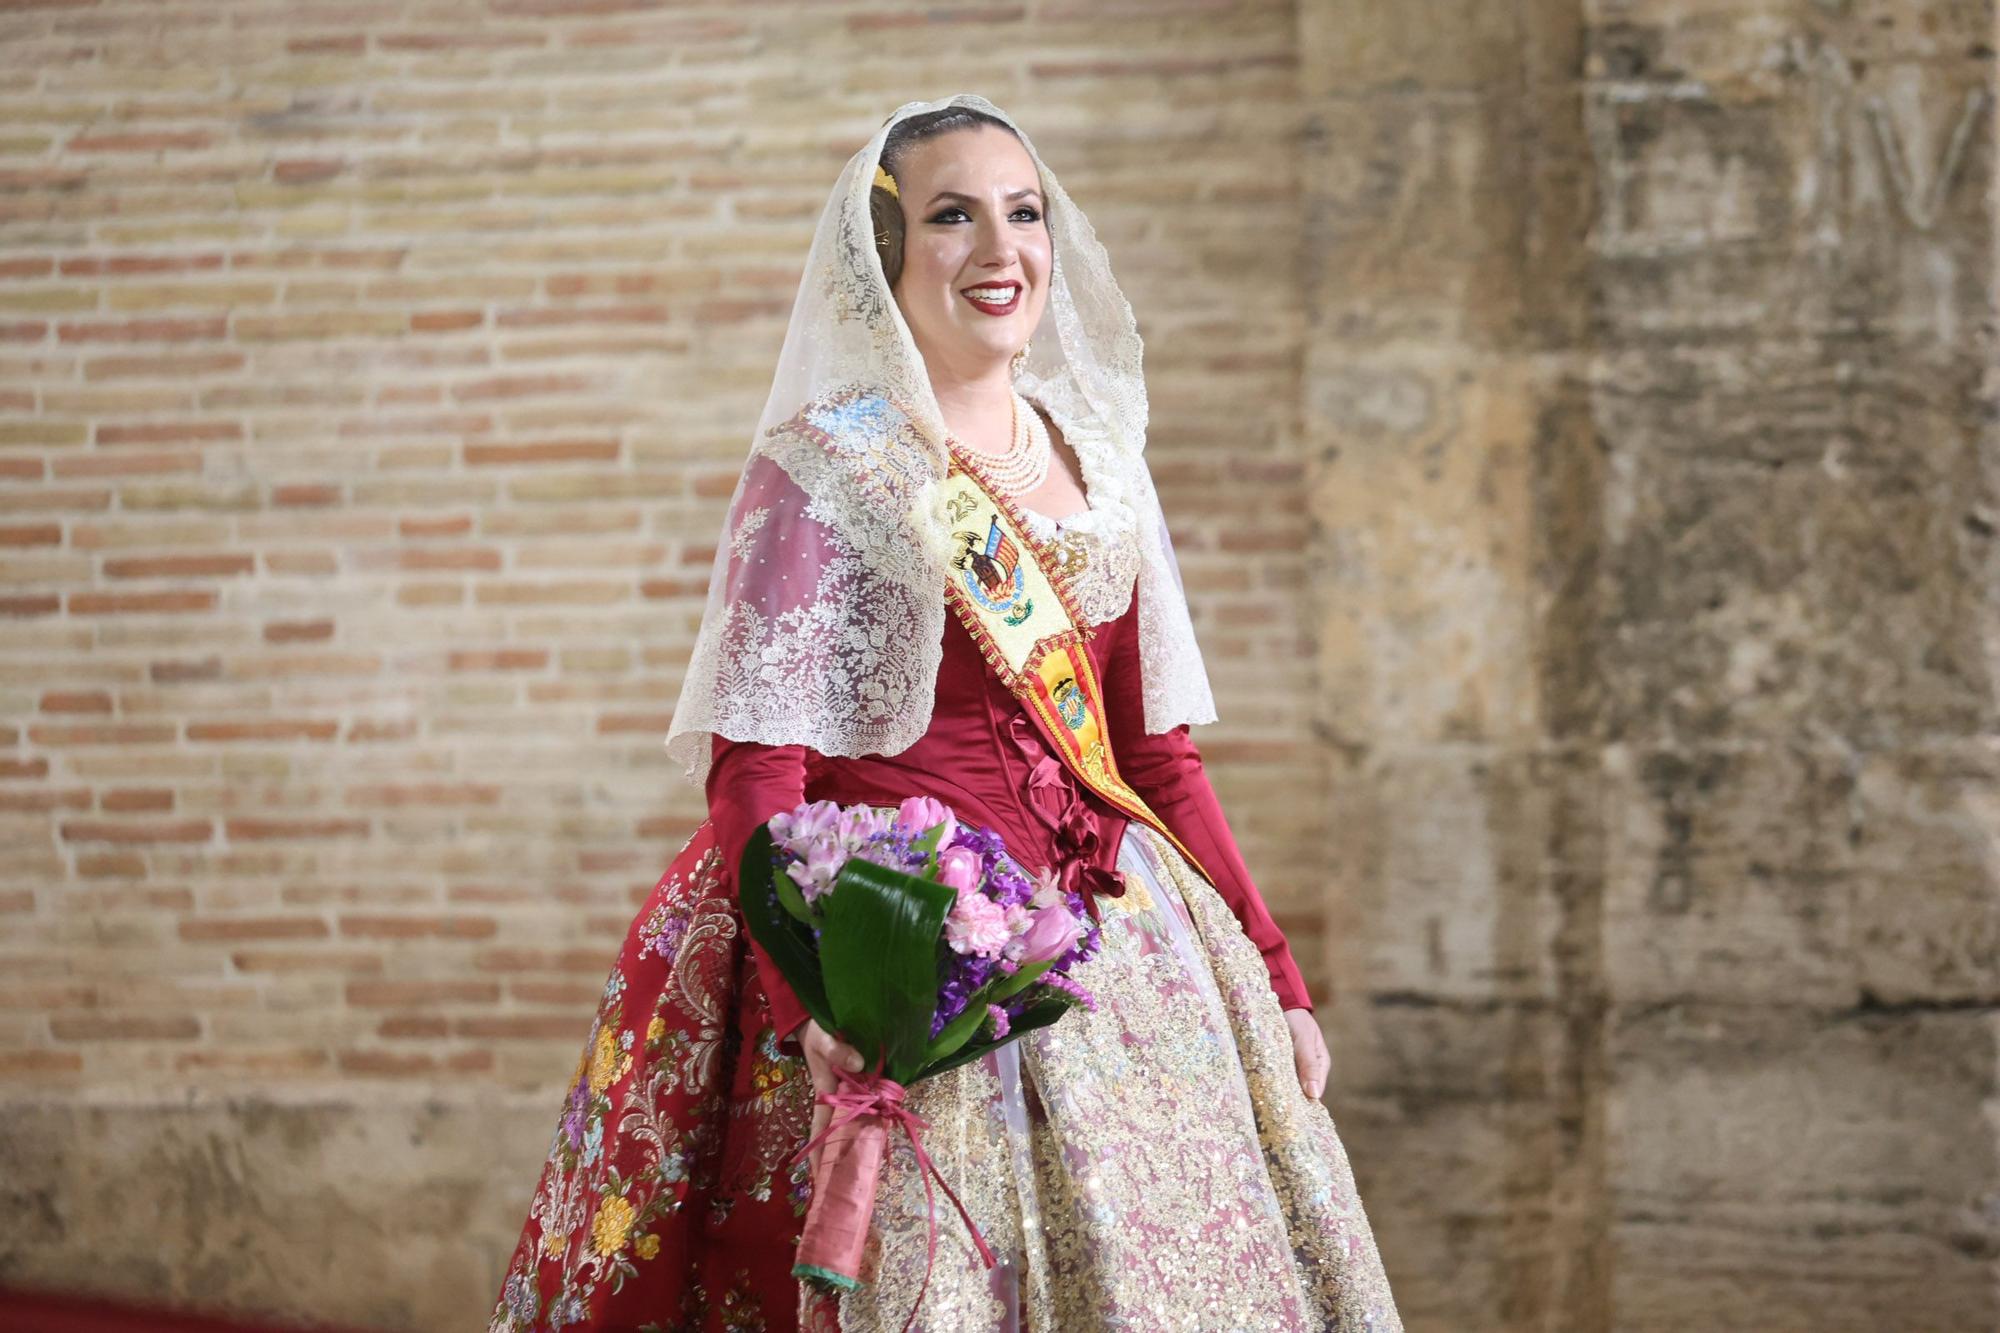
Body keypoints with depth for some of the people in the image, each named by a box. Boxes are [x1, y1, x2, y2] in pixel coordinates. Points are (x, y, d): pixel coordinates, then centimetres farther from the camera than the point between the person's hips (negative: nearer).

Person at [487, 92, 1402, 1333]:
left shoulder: (1097, 462, 11)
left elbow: (1159, 756, 15)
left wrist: (1275, 974, 9)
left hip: (1124, 969, 6)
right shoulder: (823, 468, -6)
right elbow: (757, 773, -13)